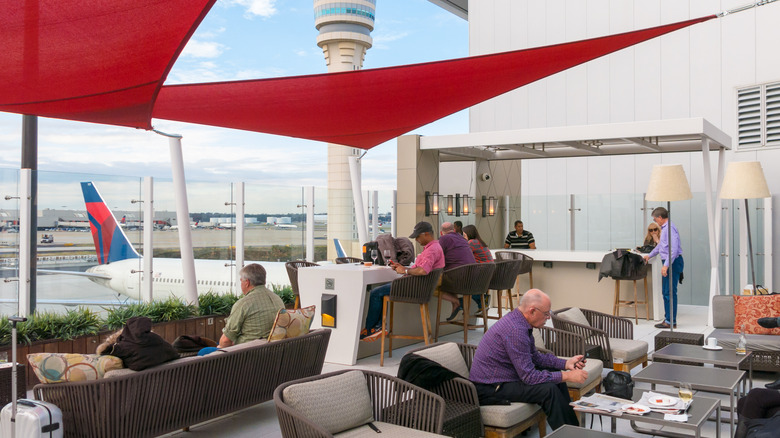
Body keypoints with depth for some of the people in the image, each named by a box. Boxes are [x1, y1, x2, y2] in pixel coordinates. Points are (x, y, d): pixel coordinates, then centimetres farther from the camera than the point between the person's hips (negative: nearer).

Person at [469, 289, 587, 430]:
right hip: (489, 390, -11)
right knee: (549, 389, -22)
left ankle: (573, 427, 20)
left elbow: (535, 356, 16)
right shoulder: (515, 330, -27)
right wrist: (567, 376, -18)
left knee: (555, 372, 11)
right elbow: (529, 377, -25)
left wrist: (566, 363, 5)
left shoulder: (518, 322, 4)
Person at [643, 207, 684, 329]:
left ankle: (671, 321, -3)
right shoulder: (664, 228, 17)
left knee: (670, 292, -7)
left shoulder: (670, 228, -16)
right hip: (669, 263, 11)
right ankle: (668, 318, 21)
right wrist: (649, 255, 42)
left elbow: (673, 249, -25)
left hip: (673, 262, -11)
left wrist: (666, 265, -28)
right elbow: (660, 245, 33)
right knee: (665, 291, 14)